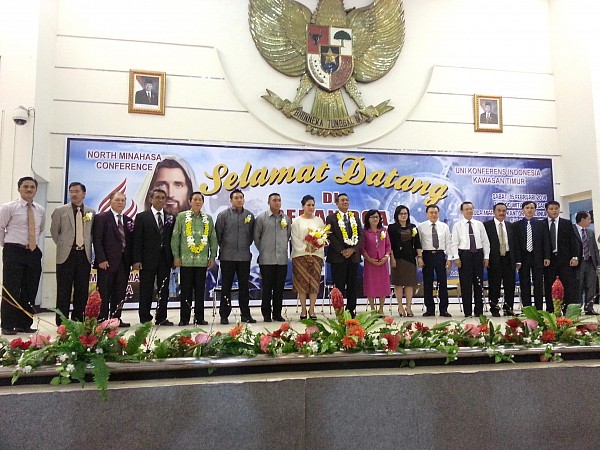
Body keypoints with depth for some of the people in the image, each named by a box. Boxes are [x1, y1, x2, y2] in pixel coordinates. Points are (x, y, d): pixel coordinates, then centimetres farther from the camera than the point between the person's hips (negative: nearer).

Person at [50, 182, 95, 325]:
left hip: (84, 255, 2)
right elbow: (54, 231, 9)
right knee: (64, 291, 1)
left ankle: (78, 320, 15)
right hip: (66, 255, -2)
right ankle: (61, 322, 8)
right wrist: (63, 246, 9)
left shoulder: (91, 212, 8)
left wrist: (87, 246, 7)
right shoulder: (60, 211, 3)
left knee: (82, 291, 5)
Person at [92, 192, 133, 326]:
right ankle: (102, 320, 7)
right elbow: (97, 240, -8)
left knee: (120, 293, 8)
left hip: (124, 262, 5)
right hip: (107, 262, -5)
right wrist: (101, 259, -14)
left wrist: (131, 259, 3)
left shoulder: (128, 220, 14)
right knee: (104, 293, 0)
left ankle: (116, 319, 16)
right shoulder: (101, 218, -2)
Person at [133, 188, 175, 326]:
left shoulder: (171, 218, 10)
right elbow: (137, 240, -3)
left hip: (165, 259, 3)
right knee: (146, 290, 3)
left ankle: (161, 318, 17)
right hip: (148, 259, -3)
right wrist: (136, 260, -10)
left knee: (164, 290, 8)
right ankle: (145, 318, 12)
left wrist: (174, 258, 1)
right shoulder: (142, 217, 1)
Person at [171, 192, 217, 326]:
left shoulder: (208, 219, 9)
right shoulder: (181, 217, 3)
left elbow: (213, 239, 12)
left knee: (200, 290, 6)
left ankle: (199, 318, 15)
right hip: (186, 260, -2)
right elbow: (175, 238, 3)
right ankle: (184, 318, 11)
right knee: (186, 290, 3)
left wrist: (212, 257, 7)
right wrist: (176, 256, -2)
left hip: (202, 261, 2)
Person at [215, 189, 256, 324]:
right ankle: (224, 315, 11)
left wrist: (246, 246, 12)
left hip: (244, 256, 2)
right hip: (227, 257, -2)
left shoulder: (250, 215, 7)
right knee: (226, 287, 3)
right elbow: (218, 234, 3)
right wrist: (223, 247, 8)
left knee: (244, 286, 7)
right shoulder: (223, 215, 0)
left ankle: (245, 314, 15)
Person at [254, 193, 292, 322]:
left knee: (279, 288, 7)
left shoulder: (287, 219, 9)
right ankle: (266, 314, 11)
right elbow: (256, 237, 6)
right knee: (267, 287, 2)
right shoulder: (261, 218, 0)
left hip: (282, 259, 3)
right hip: (266, 259, -3)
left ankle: (277, 313, 16)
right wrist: (263, 250, 10)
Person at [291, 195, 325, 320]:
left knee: (314, 282, -1)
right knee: (302, 282, -2)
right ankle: (303, 310, 6)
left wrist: (315, 248, -8)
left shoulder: (319, 220, 12)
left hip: (316, 254, 2)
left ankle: (312, 309, 5)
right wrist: (305, 248, -11)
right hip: (300, 255, -2)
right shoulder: (297, 221, 5)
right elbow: (295, 239, -1)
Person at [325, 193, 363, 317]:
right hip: (338, 256, -4)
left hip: (353, 255, 4)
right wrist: (342, 251, -14)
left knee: (352, 285, 7)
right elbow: (331, 236, -6)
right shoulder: (331, 218, 3)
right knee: (339, 286, -2)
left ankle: (351, 310, 14)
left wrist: (353, 249, -8)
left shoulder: (355, 218, 16)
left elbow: (361, 235, 7)